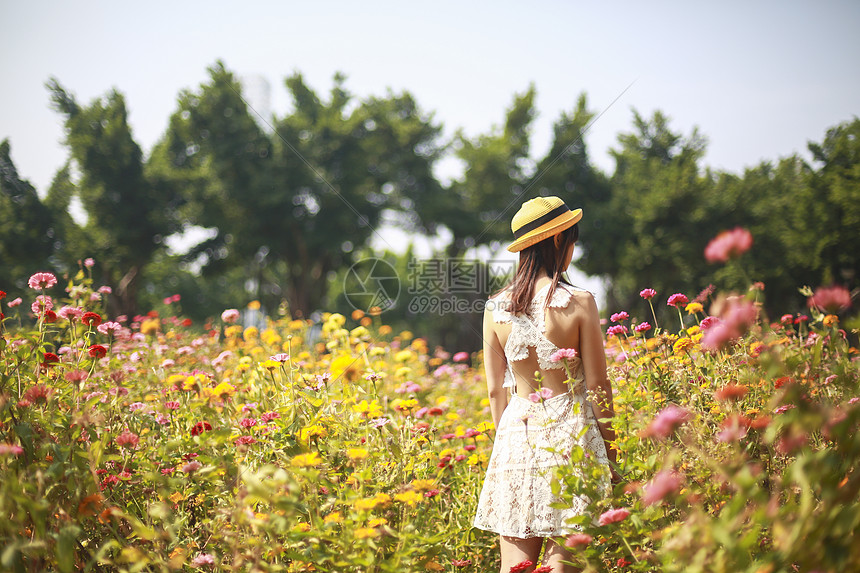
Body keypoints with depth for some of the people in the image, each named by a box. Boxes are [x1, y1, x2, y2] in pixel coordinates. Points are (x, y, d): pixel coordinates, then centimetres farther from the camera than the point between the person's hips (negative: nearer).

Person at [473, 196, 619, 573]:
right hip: (570, 431, -3)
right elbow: (597, 385, -5)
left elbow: (496, 390, 6)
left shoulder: (496, 308, 1)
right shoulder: (579, 303, -9)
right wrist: (610, 452, 4)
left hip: (516, 433, 4)